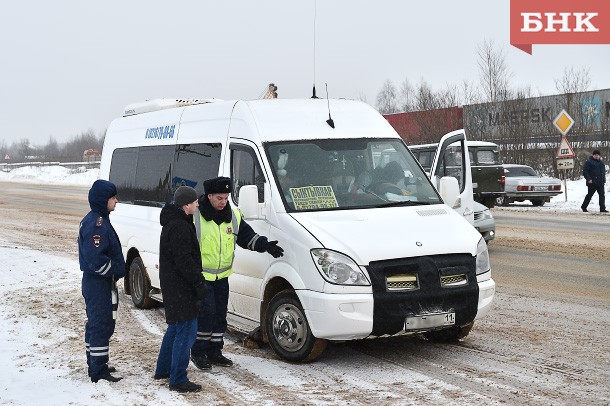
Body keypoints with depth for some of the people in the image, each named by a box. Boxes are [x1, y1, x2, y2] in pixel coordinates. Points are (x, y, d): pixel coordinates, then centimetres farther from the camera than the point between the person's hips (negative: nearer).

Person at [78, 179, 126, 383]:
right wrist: (117, 271, -15)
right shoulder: (97, 223, -21)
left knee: (96, 324, 18)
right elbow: (96, 258, -26)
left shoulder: (97, 219, 13)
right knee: (102, 325, -6)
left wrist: (118, 270, 12)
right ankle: (99, 371, -2)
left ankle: (95, 365, 29)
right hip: (99, 284, -11)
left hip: (94, 282, 11)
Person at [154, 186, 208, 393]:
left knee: (175, 328, 22)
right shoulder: (179, 227, -21)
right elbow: (184, 260, -24)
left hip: (173, 285, 11)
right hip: (181, 288, -11)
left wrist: (197, 280, 20)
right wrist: (199, 283, -17)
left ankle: (163, 369, 33)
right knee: (186, 332, -6)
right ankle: (178, 380, -2)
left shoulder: (174, 222, 14)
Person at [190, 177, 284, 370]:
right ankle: (198, 353, 2)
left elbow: (248, 237, 13)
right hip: (200, 275, -6)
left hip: (222, 276, 6)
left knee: (220, 315, 10)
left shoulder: (233, 216, 5)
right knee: (206, 313, -12)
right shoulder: (195, 216, -13)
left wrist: (265, 245, -3)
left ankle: (214, 352, 21)